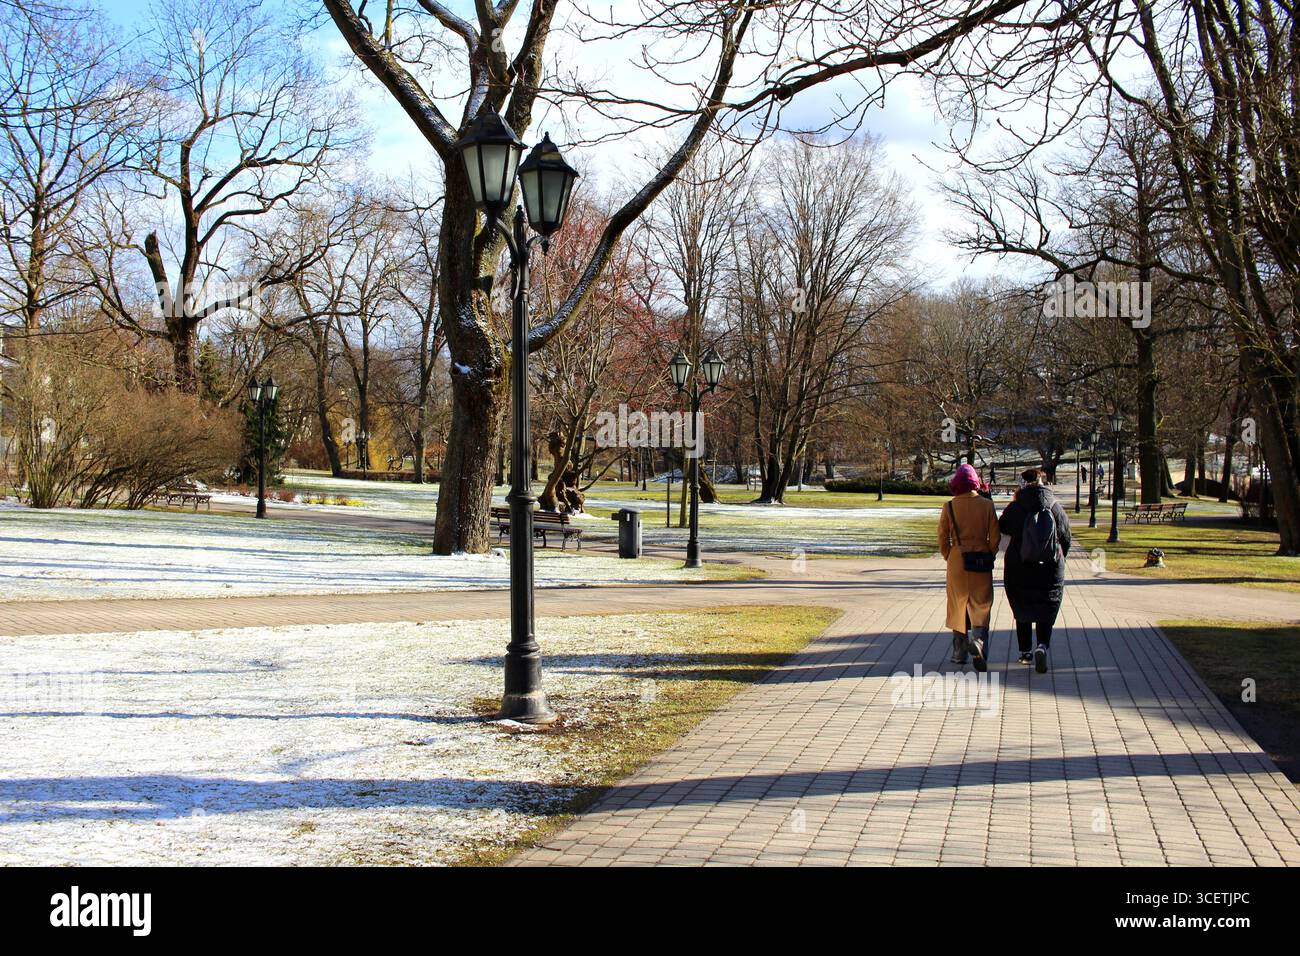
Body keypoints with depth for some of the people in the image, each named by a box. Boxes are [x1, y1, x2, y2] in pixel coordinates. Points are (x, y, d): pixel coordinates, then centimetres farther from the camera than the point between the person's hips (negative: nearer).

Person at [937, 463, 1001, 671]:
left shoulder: (949, 507, -5)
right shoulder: (987, 505, -5)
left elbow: (943, 537, -1)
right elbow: (995, 537, -3)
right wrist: (988, 556, 11)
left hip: (957, 561, 1)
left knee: (958, 606, 12)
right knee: (981, 606, 5)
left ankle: (959, 651, 17)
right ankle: (978, 638, -21)